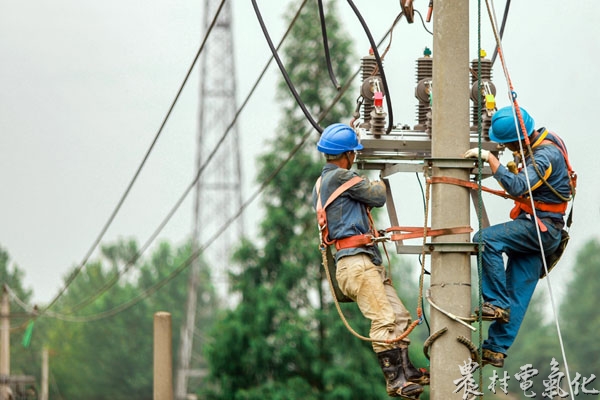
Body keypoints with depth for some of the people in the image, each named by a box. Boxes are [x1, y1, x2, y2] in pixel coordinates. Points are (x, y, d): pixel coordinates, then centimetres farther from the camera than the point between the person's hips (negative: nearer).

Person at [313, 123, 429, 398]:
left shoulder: (321, 184, 22)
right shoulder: (339, 176, -9)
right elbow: (377, 197, -5)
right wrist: (379, 185, 18)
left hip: (368, 262, 11)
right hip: (355, 260, -11)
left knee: (399, 316, 8)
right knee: (384, 319, -18)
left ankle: (405, 371, 8)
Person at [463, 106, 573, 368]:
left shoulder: (545, 157, -22)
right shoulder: (545, 140, 9)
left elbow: (517, 187, -36)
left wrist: (490, 159, -33)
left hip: (540, 227, -10)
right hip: (538, 229, 10)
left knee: (485, 240, -26)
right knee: (517, 294, 7)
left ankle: (497, 304, -21)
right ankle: (496, 350, 7)